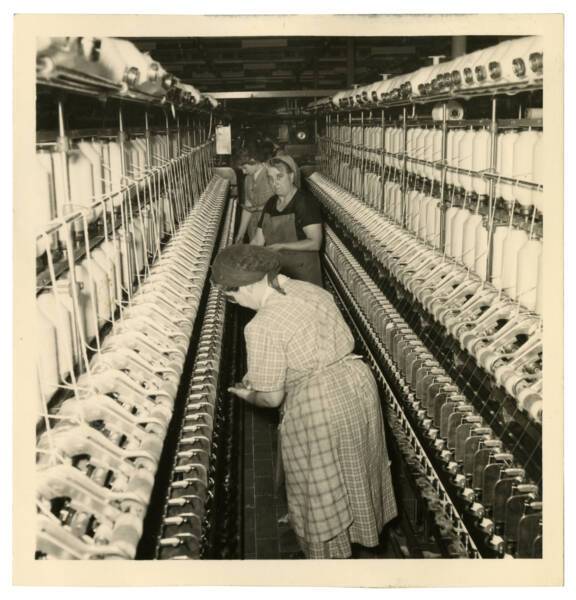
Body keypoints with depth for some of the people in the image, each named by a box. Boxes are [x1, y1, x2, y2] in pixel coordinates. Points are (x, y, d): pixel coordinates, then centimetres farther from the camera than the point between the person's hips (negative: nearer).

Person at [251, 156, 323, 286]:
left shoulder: (306, 203, -12)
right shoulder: (270, 204, 8)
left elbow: (315, 243, -20)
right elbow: (258, 240, 8)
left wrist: (281, 246, -26)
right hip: (275, 271, 6)